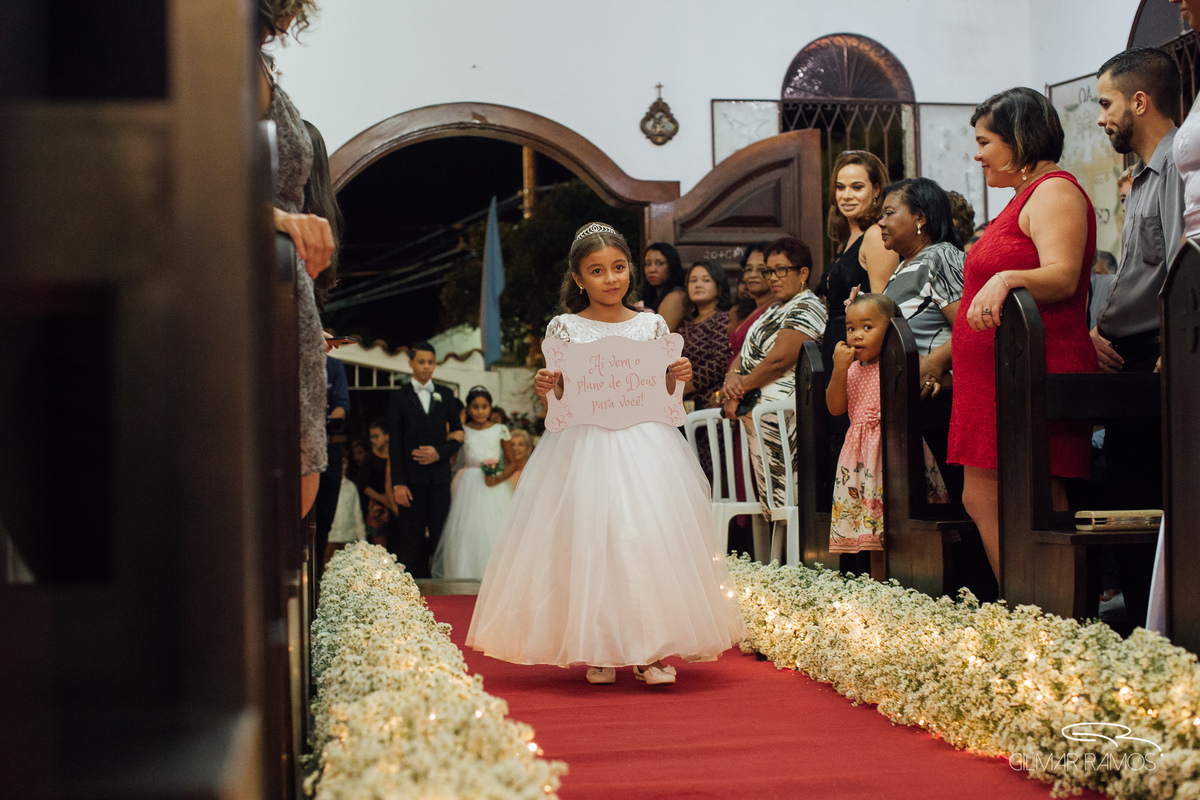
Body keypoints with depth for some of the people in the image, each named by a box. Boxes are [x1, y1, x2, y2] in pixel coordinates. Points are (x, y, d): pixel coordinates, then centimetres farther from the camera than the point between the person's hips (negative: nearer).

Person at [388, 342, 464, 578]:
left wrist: (439, 452, -7)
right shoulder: (399, 397, 7)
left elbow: (457, 434, 14)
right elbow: (394, 442, 2)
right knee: (411, 539, -3)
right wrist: (397, 483, -7)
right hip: (411, 478, -2)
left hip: (440, 476, 2)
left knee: (440, 536, -1)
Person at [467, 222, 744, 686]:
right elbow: (556, 403, 7)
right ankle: (599, 652, 6)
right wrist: (544, 389, -14)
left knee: (649, 536, -7)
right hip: (582, 448, -1)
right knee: (589, 538, -5)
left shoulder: (652, 326, 8)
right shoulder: (564, 328, 4)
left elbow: (662, 397, 12)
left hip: (644, 448, 1)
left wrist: (676, 380, -8)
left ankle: (649, 651, 0)